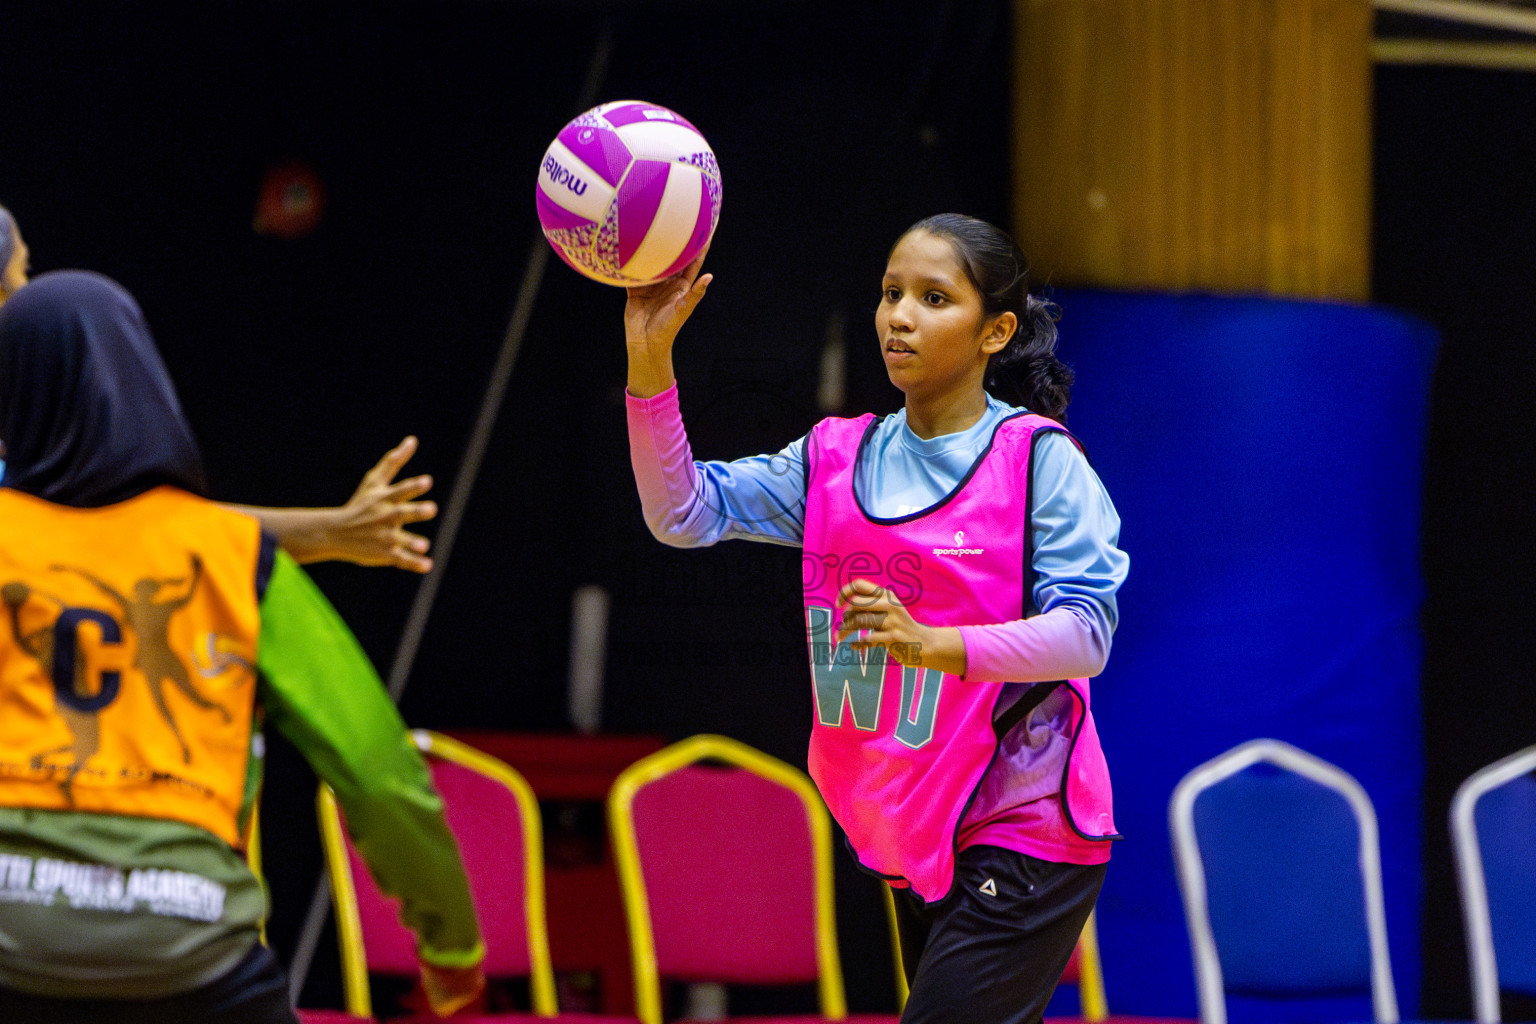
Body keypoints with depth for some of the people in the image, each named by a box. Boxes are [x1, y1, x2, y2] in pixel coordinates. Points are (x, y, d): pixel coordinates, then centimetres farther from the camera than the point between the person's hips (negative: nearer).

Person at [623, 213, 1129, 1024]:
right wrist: (650, 362, -15)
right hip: (913, 840, 7)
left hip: (1024, 836, -7)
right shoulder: (835, 458, 7)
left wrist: (931, 644, -32)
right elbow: (685, 511, -1)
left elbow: (1085, 632, -17)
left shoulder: (1039, 458, -9)